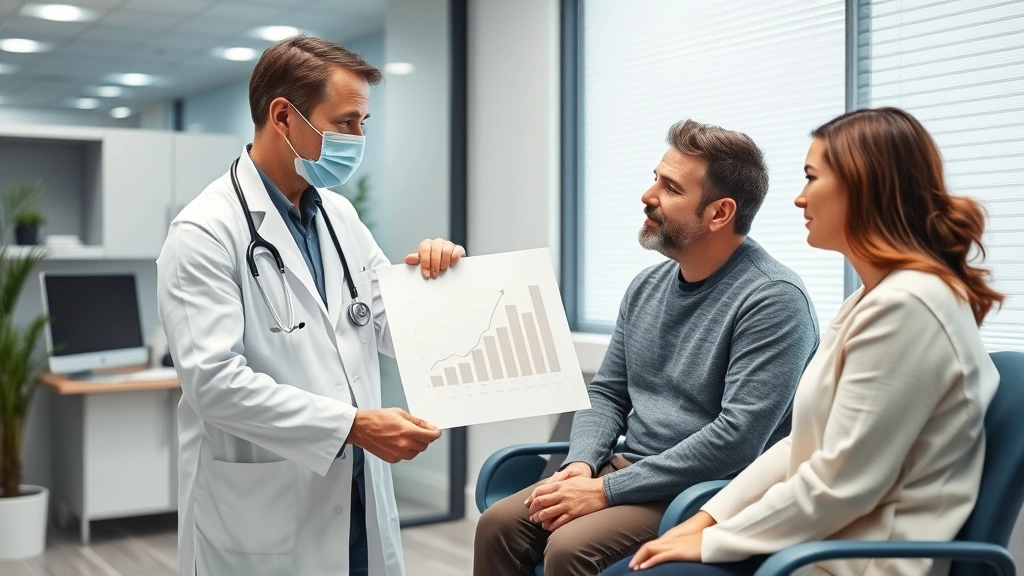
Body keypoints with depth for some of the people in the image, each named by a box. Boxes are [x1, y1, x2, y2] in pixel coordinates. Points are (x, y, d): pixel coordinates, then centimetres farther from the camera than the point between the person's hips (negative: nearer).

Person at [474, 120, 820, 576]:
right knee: (499, 525, -9)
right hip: (630, 471, 7)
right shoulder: (646, 287, 10)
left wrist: (606, 491, -21)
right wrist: (581, 464, -7)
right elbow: (606, 393, 15)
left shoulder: (773, 299, -16)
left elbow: (737, 438, -24)